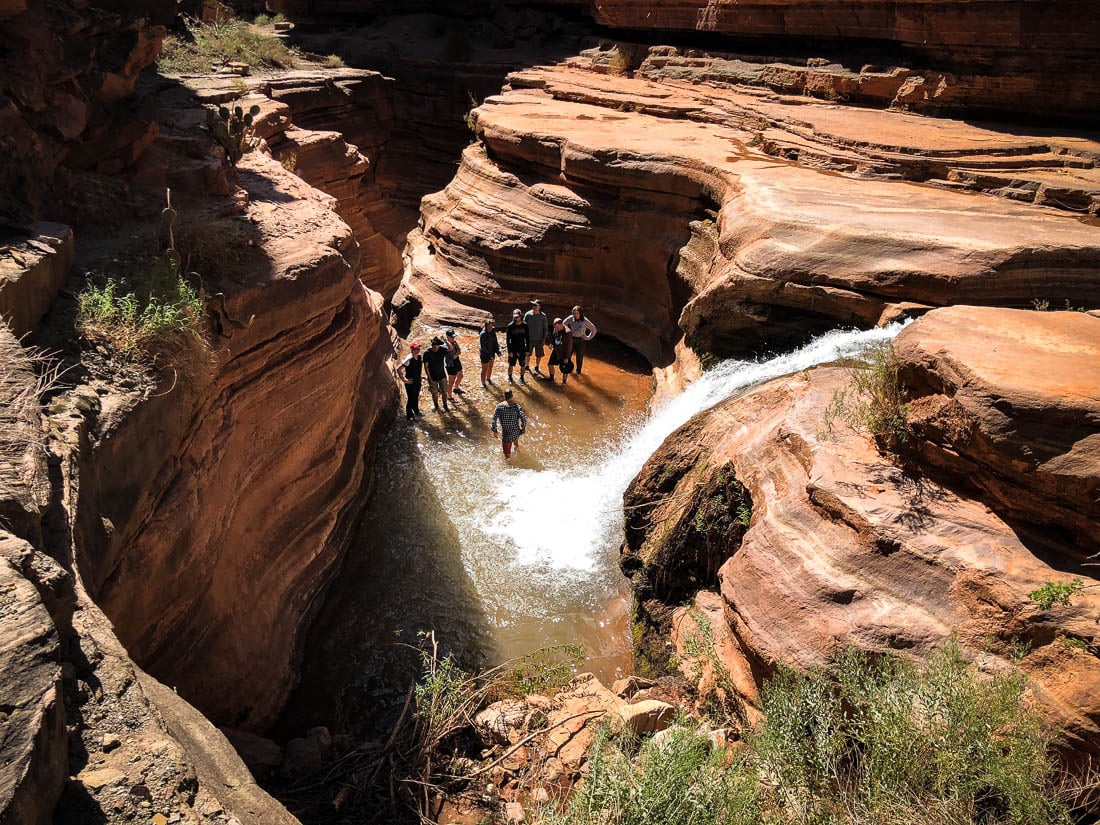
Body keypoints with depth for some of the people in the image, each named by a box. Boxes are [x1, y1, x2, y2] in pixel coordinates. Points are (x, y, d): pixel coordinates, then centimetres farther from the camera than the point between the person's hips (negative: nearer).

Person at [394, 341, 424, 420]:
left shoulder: (420, 357, -4)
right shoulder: (409, 359, -26)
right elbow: (398, 369, -28)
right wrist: (404, 380, -22)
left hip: (418, 380, 7)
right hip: (410, 382, -7)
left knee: (416, 396, 23)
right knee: (410, 398, 5)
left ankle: (416, 410, 44)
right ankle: (409, 414, 22)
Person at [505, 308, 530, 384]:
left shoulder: (525, 326, -3)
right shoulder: (510, 326, -9)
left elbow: (527, 338, 3)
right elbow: (507, 339, -7)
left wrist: (527, 350, 0)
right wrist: (509, 351, -10)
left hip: (522, 350, 2)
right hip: (513, 350, -2)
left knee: (523, 365, 9)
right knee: (511, 365, 9)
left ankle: (521, 378, 29)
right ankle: (510, 378, 29)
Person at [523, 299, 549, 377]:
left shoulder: (543, 316, -9)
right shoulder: (528, 314, -9)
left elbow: (545, 328, 0)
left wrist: (544, 339, -3)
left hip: (539, 339, 0)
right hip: (529, 338, 0)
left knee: (539, 355, 9)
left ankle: (536, 368, 30)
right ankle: (527, 367, 33)